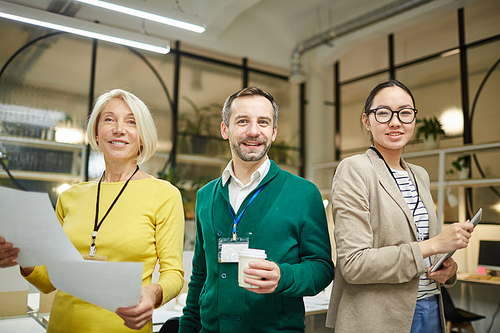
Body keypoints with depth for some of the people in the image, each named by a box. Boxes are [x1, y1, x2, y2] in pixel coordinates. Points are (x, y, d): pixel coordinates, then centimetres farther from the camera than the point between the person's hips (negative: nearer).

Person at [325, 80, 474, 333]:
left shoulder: (420, 175, 9)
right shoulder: (354, 169, -14)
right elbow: (353, 264, -21)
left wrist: (448, 267, -3)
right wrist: (433, 245, -20)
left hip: (431, 312, 7)